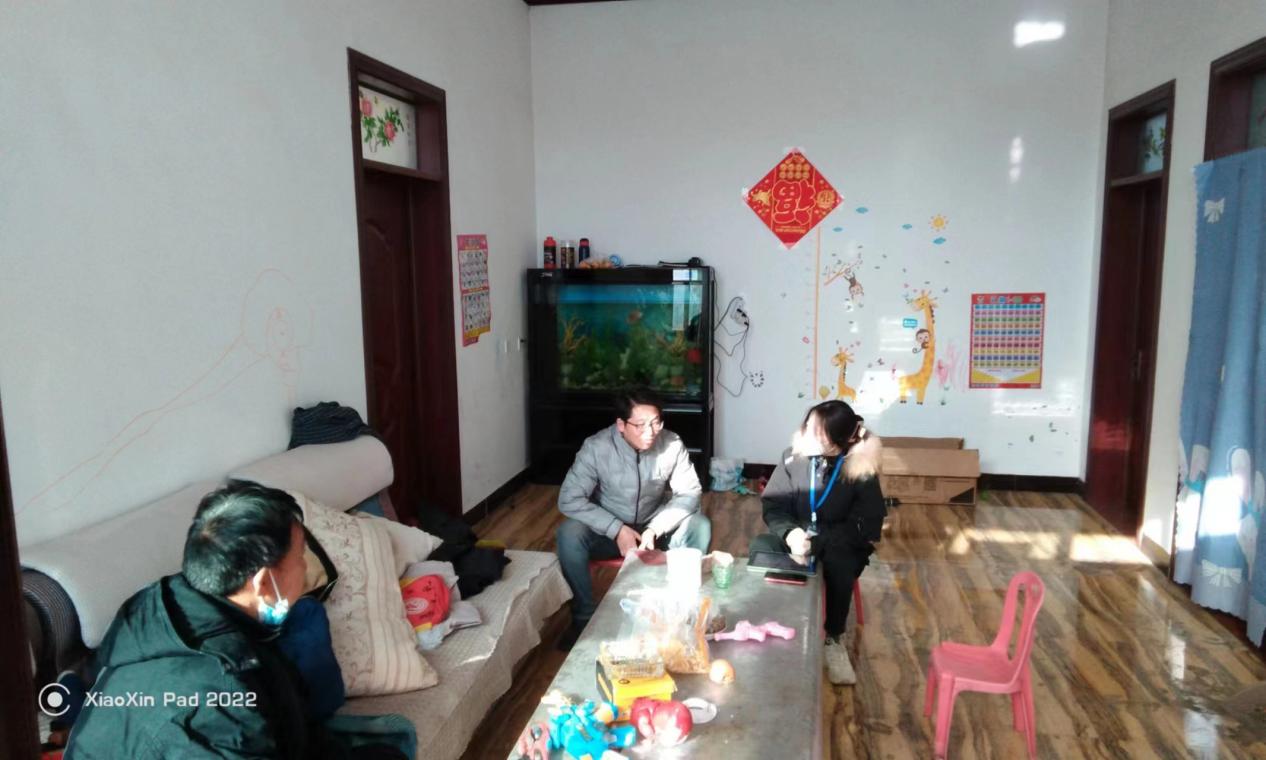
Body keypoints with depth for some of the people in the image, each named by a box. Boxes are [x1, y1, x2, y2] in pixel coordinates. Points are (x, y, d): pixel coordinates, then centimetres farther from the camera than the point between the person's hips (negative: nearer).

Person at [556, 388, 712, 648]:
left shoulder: (671, 444, -17)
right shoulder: (596, 447, -23)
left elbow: (689, 493, -14)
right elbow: (569, 499, -23)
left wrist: (655, 529, -28)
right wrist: (616, 530, -30)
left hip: (655, 527, 2)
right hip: (608, 530, -1)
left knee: (699, 527, -24)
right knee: (569, 534, -31)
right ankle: (585, 616, -12)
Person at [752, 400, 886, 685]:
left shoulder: (861, 470, -15)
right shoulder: (793, 457, -7)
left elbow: (865, 526, -16)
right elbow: (771, 504, -5)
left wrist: (817, 543, -26)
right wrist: (789, 532, -27)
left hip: (840, 545, -2)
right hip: (796, 536, 3)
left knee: (838, 563, -36)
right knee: (760, 546, -26)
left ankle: (833, 638, -13)